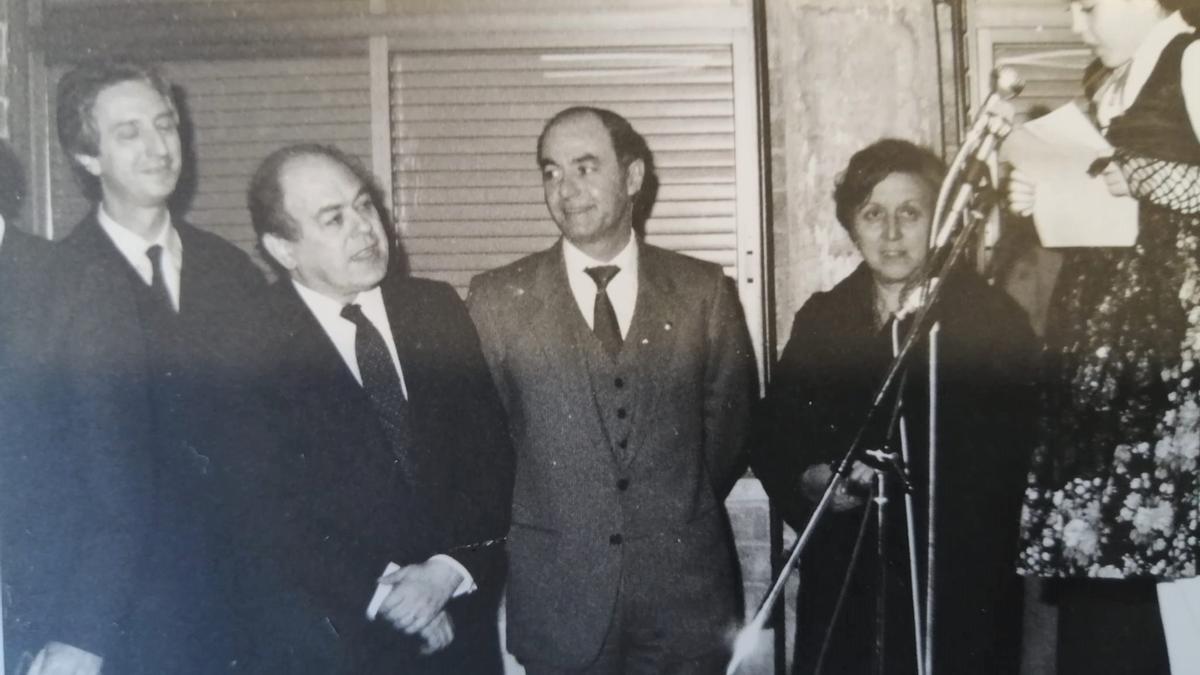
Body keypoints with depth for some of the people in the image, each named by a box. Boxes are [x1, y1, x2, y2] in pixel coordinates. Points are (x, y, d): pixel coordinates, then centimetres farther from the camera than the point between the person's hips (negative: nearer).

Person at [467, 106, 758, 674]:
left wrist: (678, 516, 9)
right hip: (557, 592, -1)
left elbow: (728, 423, 8)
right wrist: (528, 524, 5)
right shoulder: (498, 299, -2)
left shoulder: (704, 291, 1)